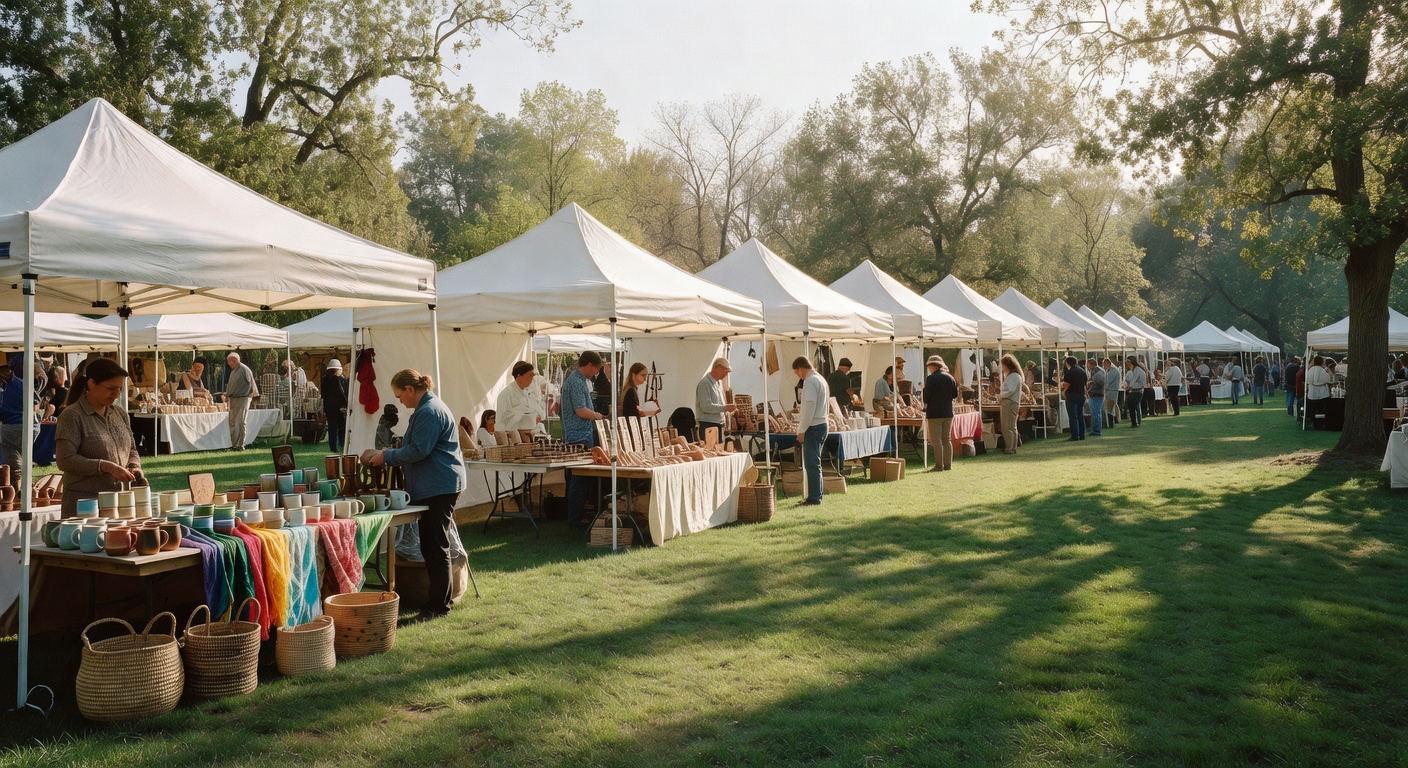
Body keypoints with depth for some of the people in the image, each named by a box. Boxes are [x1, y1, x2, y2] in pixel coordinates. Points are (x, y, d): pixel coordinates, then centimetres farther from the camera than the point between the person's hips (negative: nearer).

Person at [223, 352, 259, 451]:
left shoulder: (244, 369, -10)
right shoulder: (233, 371, 16)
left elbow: (251, 384, -8)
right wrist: (227, 395, 15)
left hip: (243, 398, -9)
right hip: (233, 399, 9)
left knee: (241, 423, -6)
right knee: (232, 423, 10)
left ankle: (241, 445, -2)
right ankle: (234, 445, 16)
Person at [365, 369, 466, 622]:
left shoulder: (429, 411, -16)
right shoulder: (427, 408, 18)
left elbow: (418, 451, -20)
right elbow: (415, 446, 27)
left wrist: (387, 456, -9)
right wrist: (390, 455, 18)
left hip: (439, 487, -11)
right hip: (434, 486, 11)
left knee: (435, 546, -6)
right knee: (432, 546, 14)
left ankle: (438, 606, 0)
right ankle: (436, 599, 21)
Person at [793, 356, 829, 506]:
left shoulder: (810, 381, -15)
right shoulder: (820, 379, 15)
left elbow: (810, 406, -20)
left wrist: (801, 430, -15)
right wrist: (802, 413, 24)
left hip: (813, 427, -10)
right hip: (821, 424, 10)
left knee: (811, 464, -4)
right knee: (814, 463, 15)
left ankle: (814, 498, -1)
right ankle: (816, 496, 20)